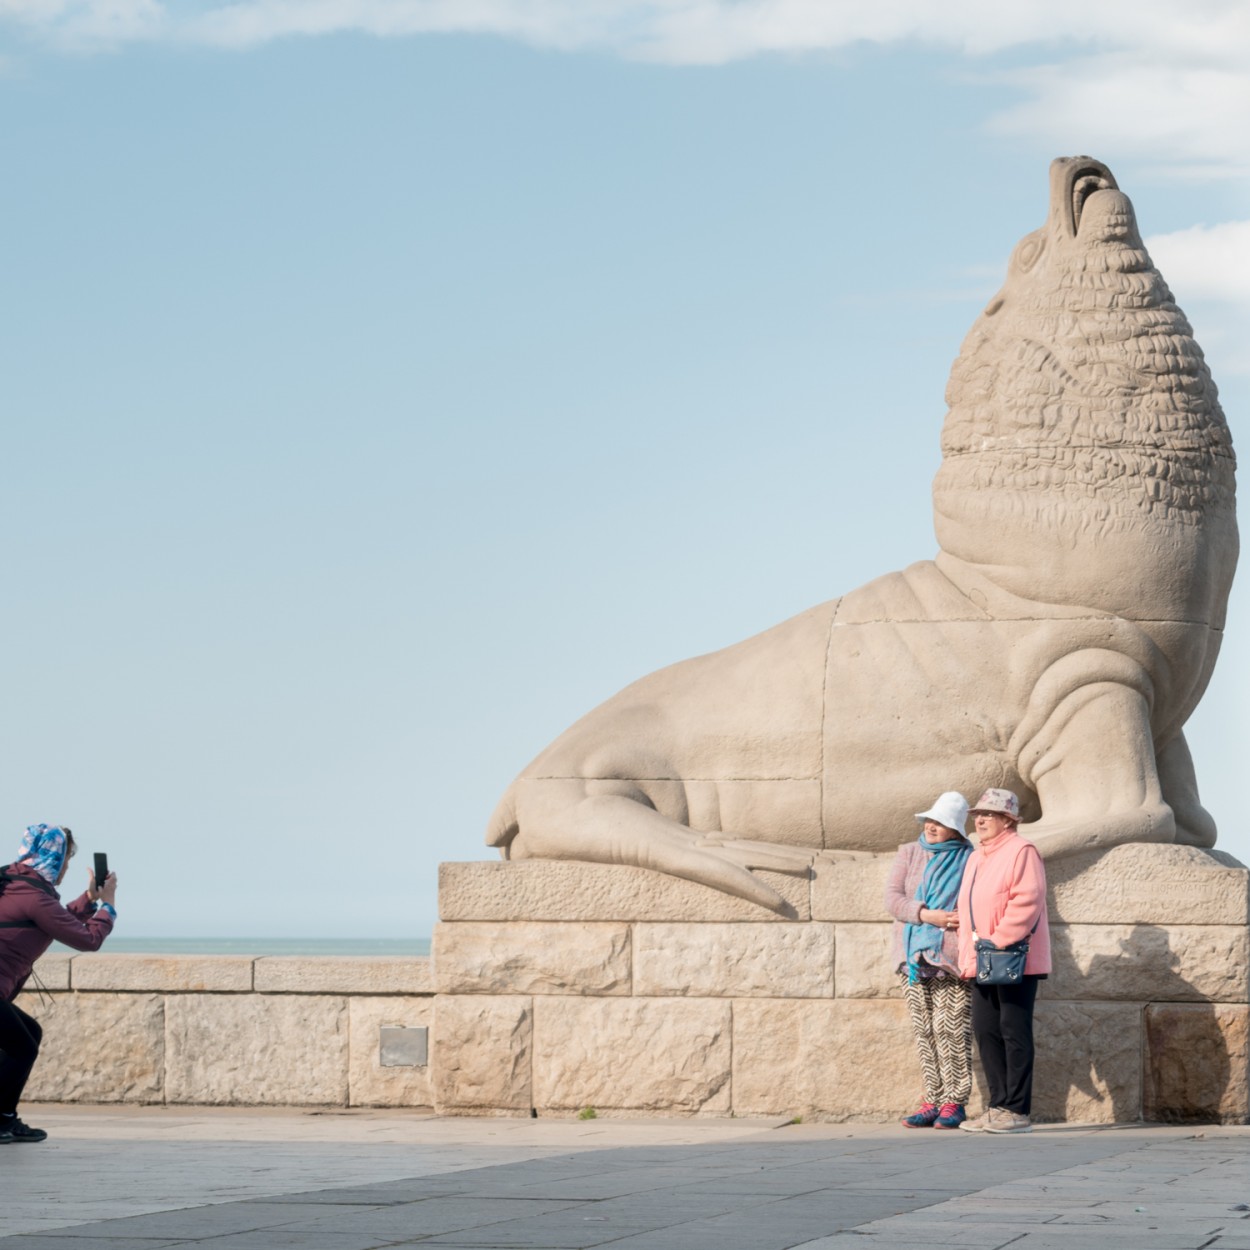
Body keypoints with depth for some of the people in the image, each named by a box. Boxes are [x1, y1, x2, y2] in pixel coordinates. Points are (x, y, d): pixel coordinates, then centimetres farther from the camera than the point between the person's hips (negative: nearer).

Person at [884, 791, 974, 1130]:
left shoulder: (969, 860, 2)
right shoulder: (909, 853, 13)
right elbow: (892, 898, 4)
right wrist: (926, 915, -12)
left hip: (951, 958, -4)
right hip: (914, 958, 4)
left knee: (951, 1032, -9)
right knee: (924, 1033, 4)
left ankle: (953, 1102, -4)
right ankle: (932, 1101, 8)